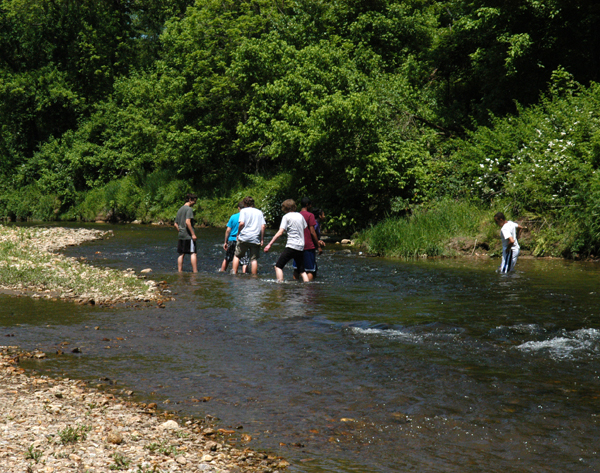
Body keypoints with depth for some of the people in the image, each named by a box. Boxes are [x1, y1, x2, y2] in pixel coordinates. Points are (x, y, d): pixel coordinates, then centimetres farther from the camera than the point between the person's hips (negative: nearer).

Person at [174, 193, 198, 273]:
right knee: (193, 253, -6)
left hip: (181, 236, 8)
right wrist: (193, 234, -18)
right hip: (188, 236, -8)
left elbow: (176, 224, 18)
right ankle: (195, 271, -10)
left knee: (181, 254, 9)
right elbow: (187, 222, -19)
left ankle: (179, 271, 9)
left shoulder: (180, 209, 17)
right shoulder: (189, 209, -8)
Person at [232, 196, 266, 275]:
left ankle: (234, 273, 4)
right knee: (254, 259, 2)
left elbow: (241, 223, -9)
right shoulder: (259, 212, 16)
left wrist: (238, 234, 4)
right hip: (256, 239, 2)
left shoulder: (244, 210, 6)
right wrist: (262, 239, 7)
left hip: (244, 237, -2)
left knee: (237, 256, 11)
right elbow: (263, 226, 6)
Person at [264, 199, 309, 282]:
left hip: (291, 246, -6)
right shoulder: (300, 216, 13)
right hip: (301, 247, 6)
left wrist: (270, 244, -11)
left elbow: (280, 232, -11)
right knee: (302, 270, 13)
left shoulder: (286, 216, -3)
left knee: (278, 266, 1)